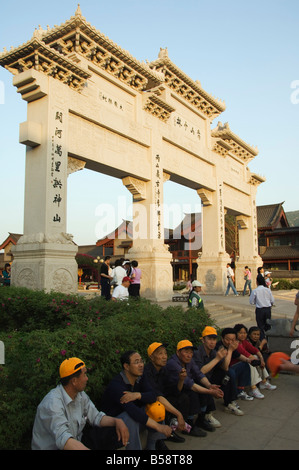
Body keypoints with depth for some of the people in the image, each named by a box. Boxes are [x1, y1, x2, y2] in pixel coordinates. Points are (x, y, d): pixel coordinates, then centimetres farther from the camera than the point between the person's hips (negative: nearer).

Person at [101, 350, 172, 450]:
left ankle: (153, 445, -3)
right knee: (130, 418, -36)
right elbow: (132, 410, -39)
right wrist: (158, 426, -41)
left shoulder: (141, 377, -5)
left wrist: (138, 395, -35)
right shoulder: (116, 384, -29)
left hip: (134, 415, 7)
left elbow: (153, 396, -14)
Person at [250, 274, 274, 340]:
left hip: (259, 310, -3)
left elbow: (251, 302, -5)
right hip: (268, 309, 3)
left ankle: (262, 339, 7)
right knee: (268, 325, 16)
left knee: (261, 326, 7)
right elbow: (272, 301, 6)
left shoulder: (255, 291, -12)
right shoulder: (268, 290, -2)